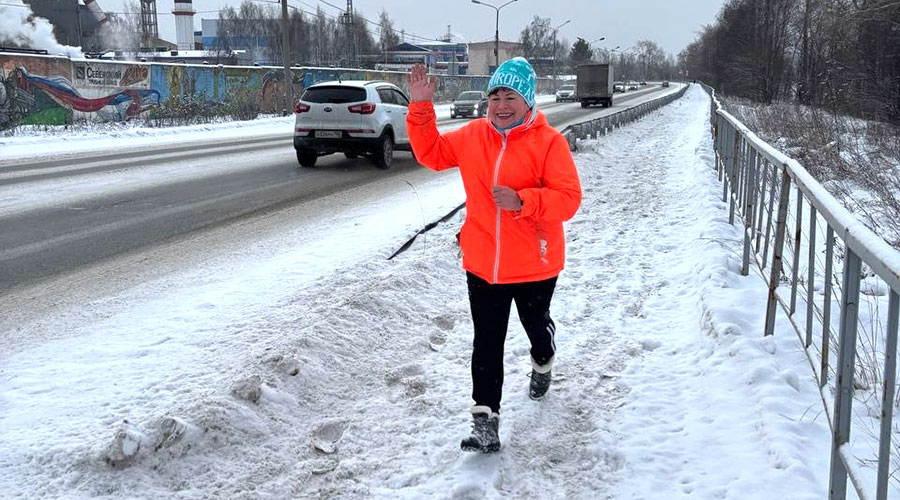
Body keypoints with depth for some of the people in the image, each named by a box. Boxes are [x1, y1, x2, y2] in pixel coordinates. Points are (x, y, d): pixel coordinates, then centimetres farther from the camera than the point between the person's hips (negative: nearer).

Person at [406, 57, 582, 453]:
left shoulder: (548, 142, -13)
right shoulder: (472, 136, 1)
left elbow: (568, 198, -18)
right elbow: (431, 153, 11)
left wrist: (522, 201, -31)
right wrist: (420, 109, 0)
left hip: (534, 266, -2)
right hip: (482, 265, 2)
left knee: (535, 324, 24)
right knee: (487, 343, 3)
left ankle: (543, 362, 59)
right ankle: (485, 421, 8)